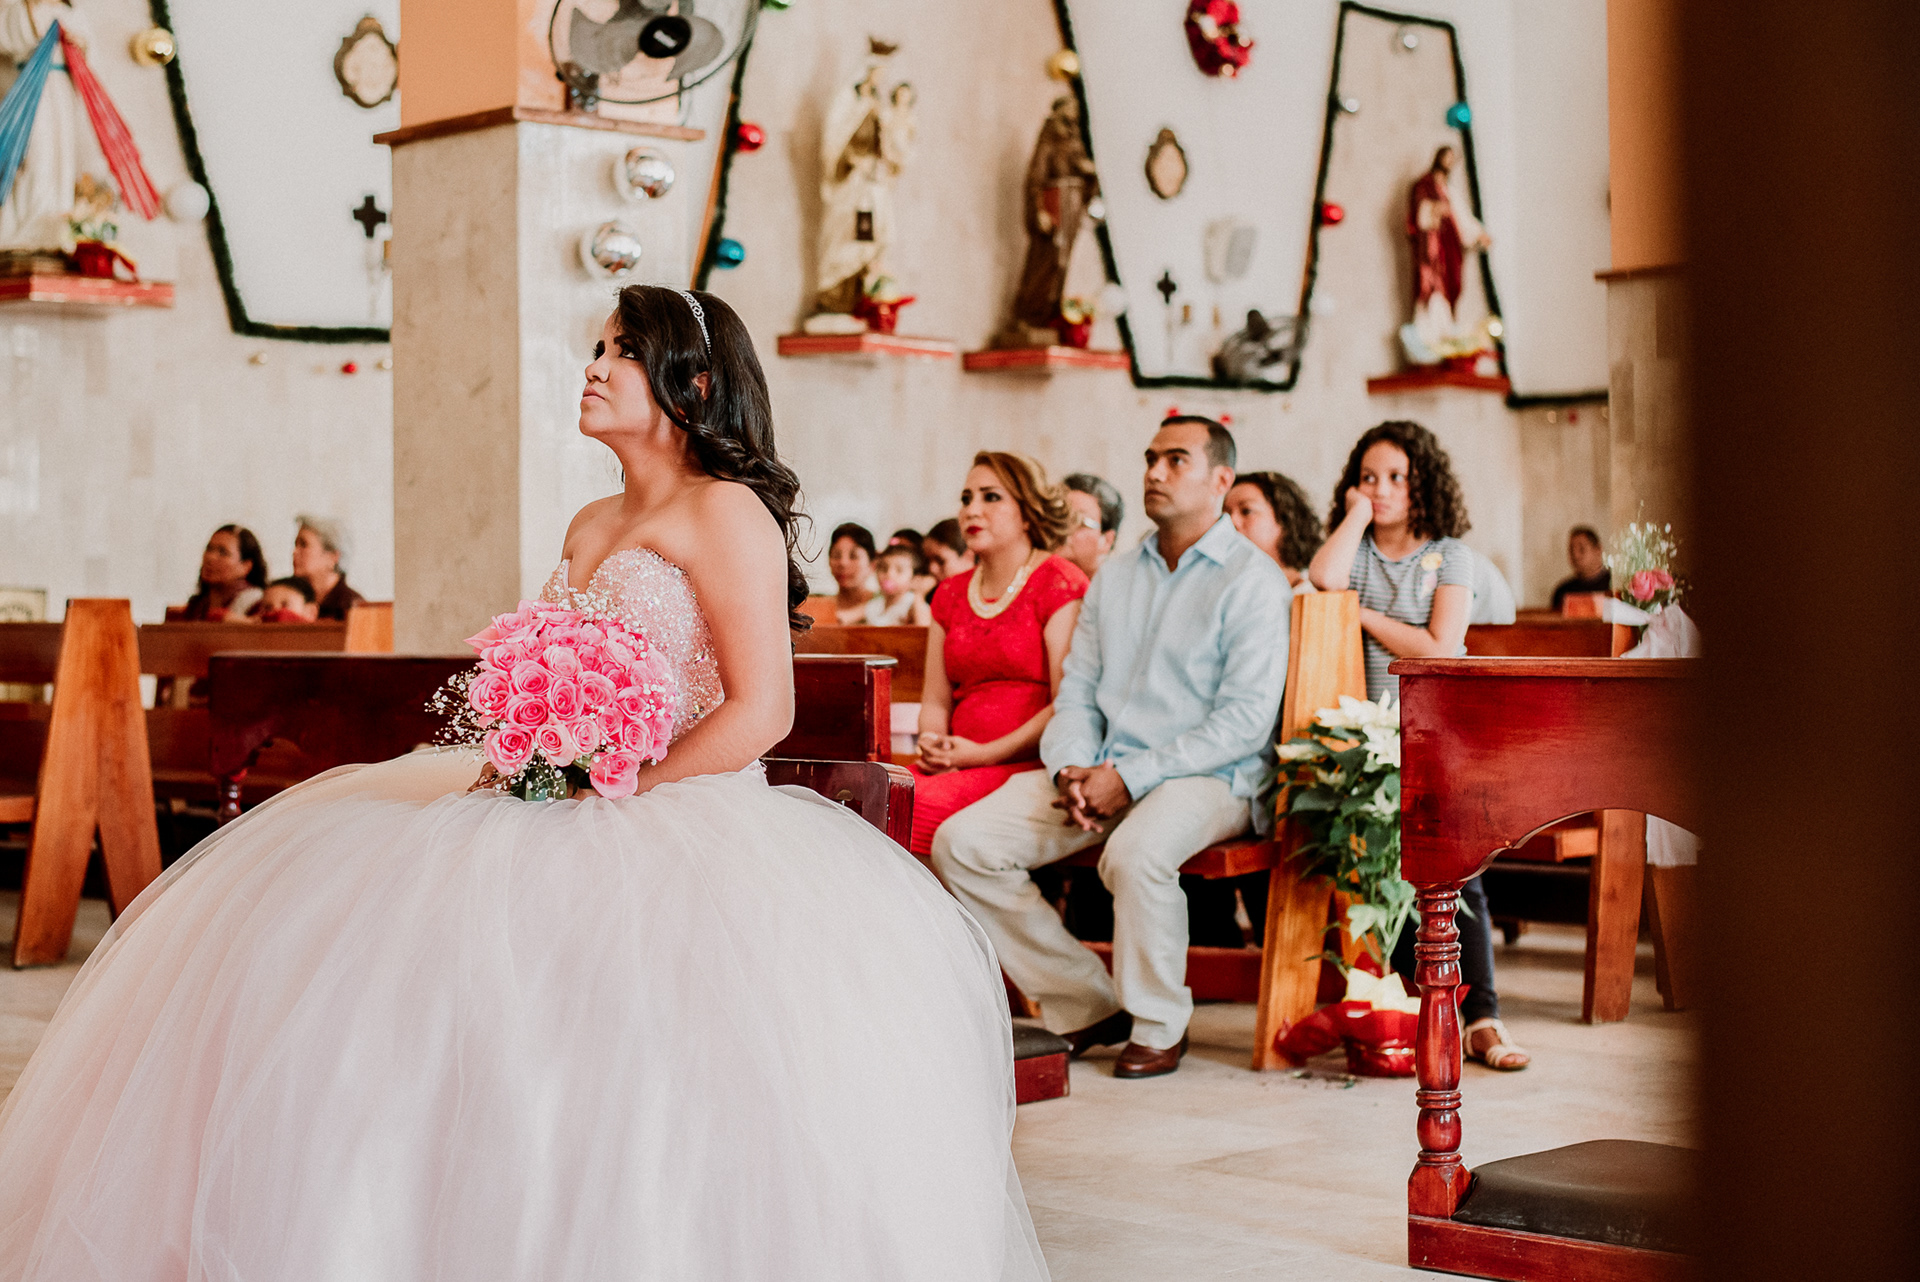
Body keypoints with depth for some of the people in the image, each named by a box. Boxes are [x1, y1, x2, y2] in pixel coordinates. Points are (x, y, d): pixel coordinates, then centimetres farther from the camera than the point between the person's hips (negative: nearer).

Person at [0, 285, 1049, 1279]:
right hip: (567, 812, 8)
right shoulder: (590, 529, 20)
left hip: (686, 819, -8)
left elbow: (761, 710, -13)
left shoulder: (726, 511, -5)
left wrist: (614, 805, -16)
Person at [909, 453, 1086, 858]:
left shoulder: (1059, 582, -2)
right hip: (956, 763, 6)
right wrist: (932, 747, -1)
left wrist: (982, 754, -12)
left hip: (1030, 765, -6)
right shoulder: (951, 594, 20)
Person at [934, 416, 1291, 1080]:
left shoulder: (1253, 581, -4)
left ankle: (1159, 1025, -13)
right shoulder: (1114, 577, 18)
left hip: (1210, 777, -6)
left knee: (1136, 852, -39)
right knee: (961, 842, -12)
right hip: (1102, 772, 7)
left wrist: (1130, 778, -18)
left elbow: (1246, 720, -13)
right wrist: (1072, 770, -7)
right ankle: (1086, 1005, -2)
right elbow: (1076, 692, 16)